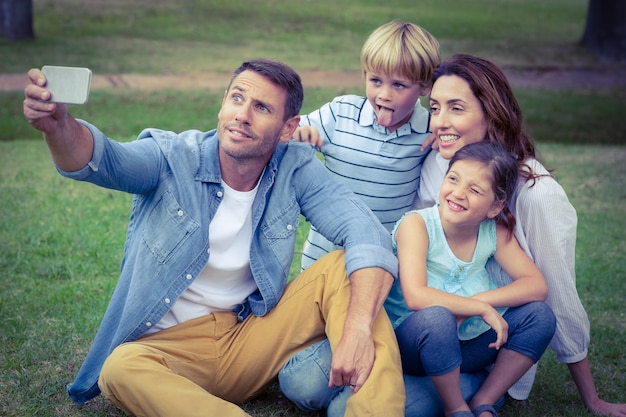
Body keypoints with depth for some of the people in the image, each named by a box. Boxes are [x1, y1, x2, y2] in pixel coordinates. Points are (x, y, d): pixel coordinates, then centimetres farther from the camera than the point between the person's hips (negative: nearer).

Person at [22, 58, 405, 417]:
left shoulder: (296, 169, -5)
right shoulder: (172, 157, -9)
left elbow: (365, 232, -17)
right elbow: (103, 160, -29)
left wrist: (358, 328, -34)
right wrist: (58, 125, -53)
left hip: (254, 339, 2)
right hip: (172, 349, -2)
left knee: (344, 267, -17)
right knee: (121, 370, -35)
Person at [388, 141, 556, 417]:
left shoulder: (496, 231, -5)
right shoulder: (417, 225, -18)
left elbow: (537, 286, -9)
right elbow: (416, 296, -30)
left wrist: (477, 300, -23)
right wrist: (481, 308, -25)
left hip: (465, 347, 5)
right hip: (412, 347, -5)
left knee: (539, 315, -11)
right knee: (435, 316, -36)